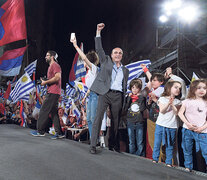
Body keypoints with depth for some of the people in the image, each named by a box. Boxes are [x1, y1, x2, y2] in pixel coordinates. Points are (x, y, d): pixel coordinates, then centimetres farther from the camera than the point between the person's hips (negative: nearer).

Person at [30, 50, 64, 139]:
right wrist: (45, 81, 8)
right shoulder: (51, 66, 25)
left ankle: (40, 131, 0)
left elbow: (57, 77, -21)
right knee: (54, 112, 8)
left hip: (53, 92, -10)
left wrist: (45, 82, -14)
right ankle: (59, 133, 9)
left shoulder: (55, 65, -8)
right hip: (52, 92, 10)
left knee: (44, 110, -7)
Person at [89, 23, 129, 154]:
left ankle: (113, 145, 19)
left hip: (118, 96, 4)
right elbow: (99, 49, 4)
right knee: (98, 117, -14)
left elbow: (125, 86, 19)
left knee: (116, 121, 7)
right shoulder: (106, 61, 13)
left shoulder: (125, 70, 20)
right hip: (105, 93, -3)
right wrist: (98, 31, -3)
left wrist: (123, 101, 12)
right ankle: (93, 145, -13)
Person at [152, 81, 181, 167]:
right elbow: (162, 111, -10)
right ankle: (155, 159, 18)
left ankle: (168, 162, 15)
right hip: (161, 125, -1)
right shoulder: (162, 99, 1)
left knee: (170, 146, 6)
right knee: (157, 143, 5)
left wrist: (172, 104, -14)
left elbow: (176, 112, -4)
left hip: (172, 126, 2)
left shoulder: (177, 101, 8)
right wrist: (168, 103, -21)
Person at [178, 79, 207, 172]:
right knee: (187, 151, 11)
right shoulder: (187, 101, 2)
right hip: (187, 130, 0)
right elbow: (180, 113, -2)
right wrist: (188, 124, -12)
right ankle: (188, 167, 27)